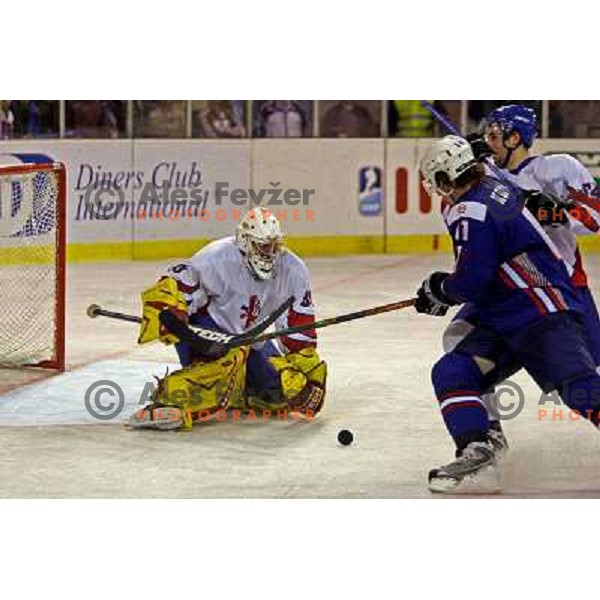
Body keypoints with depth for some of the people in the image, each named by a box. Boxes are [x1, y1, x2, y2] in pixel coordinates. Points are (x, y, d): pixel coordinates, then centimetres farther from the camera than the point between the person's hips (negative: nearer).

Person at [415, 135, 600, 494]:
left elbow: (470, 285, -17)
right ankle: (477, 455, -10)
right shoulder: (495, 188, 15)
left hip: (545, 315, -11)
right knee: (451, 372, -1)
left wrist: (438, 290, 3)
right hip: (505, 318, 11)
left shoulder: (471, 213, -15)